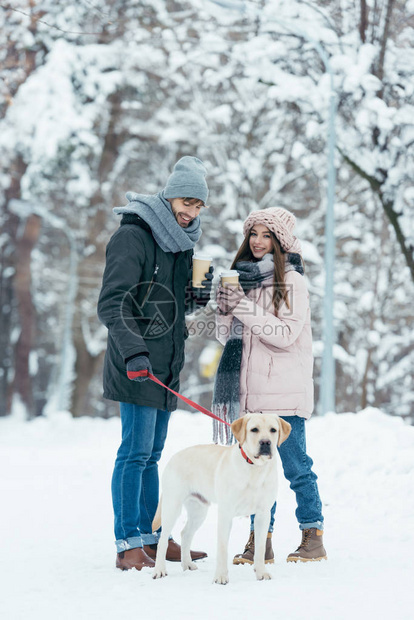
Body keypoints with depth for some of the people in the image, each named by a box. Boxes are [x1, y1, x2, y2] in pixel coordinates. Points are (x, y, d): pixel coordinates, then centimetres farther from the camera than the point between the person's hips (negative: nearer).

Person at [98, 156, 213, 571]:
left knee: (151, 455, 13)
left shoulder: (181, 241, 16)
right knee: (136, 452, -9)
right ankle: (128, 545, -6)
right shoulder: (132, 237, -10)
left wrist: (198, 296, 4)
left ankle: (152, 538, 18)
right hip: (137, 365, -8)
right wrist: (133, 350, -29)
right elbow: (112, 304, -17)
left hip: (166, 365, 8)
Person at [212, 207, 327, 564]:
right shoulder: (242, 276, 13)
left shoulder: (291, 280, -5)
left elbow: (286, 334, -14)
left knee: (295, 466, -1)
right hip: (249, 389, 6)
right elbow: (225, 332, 13)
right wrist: (229, 296, -4)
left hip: (285, 391, -5)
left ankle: (313, 536, 9)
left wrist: (245, 308, -18)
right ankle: (260, 540, 13)